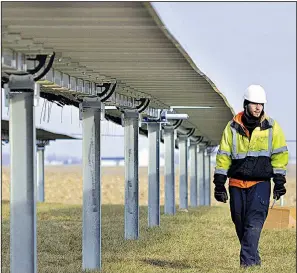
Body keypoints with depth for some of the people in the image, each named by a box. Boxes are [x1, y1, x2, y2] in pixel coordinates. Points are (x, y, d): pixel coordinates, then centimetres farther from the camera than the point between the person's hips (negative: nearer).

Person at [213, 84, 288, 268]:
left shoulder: (271, 126, 1)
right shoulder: (233, 127, 3)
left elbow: (279, 154, 2)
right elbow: (223, 155, 6)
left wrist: (279, 181, -5)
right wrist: (219, 183, 2)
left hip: (260, 182, -2)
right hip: (237, 183, 2)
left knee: (254, 222, -15)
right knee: (240, 224, 8)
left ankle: (247, 261, -17)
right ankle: (254, 259, 23)